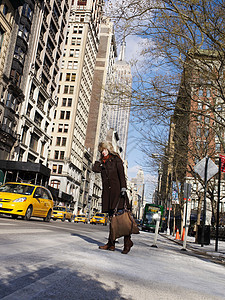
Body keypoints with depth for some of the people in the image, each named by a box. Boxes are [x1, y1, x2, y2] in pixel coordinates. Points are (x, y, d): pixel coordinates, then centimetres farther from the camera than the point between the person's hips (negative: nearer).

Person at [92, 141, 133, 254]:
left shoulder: (116, 159, 7)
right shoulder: (102, 162, 24)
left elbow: (121, 173, -4)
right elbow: (94, 169, 4)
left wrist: (123, 187, -16)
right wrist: (101, 160, 13)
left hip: (117, 190, -6)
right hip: (107, 192, 6)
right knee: (111, 216, 3)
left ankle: (127, 241, -14)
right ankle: (111, 243, 2)